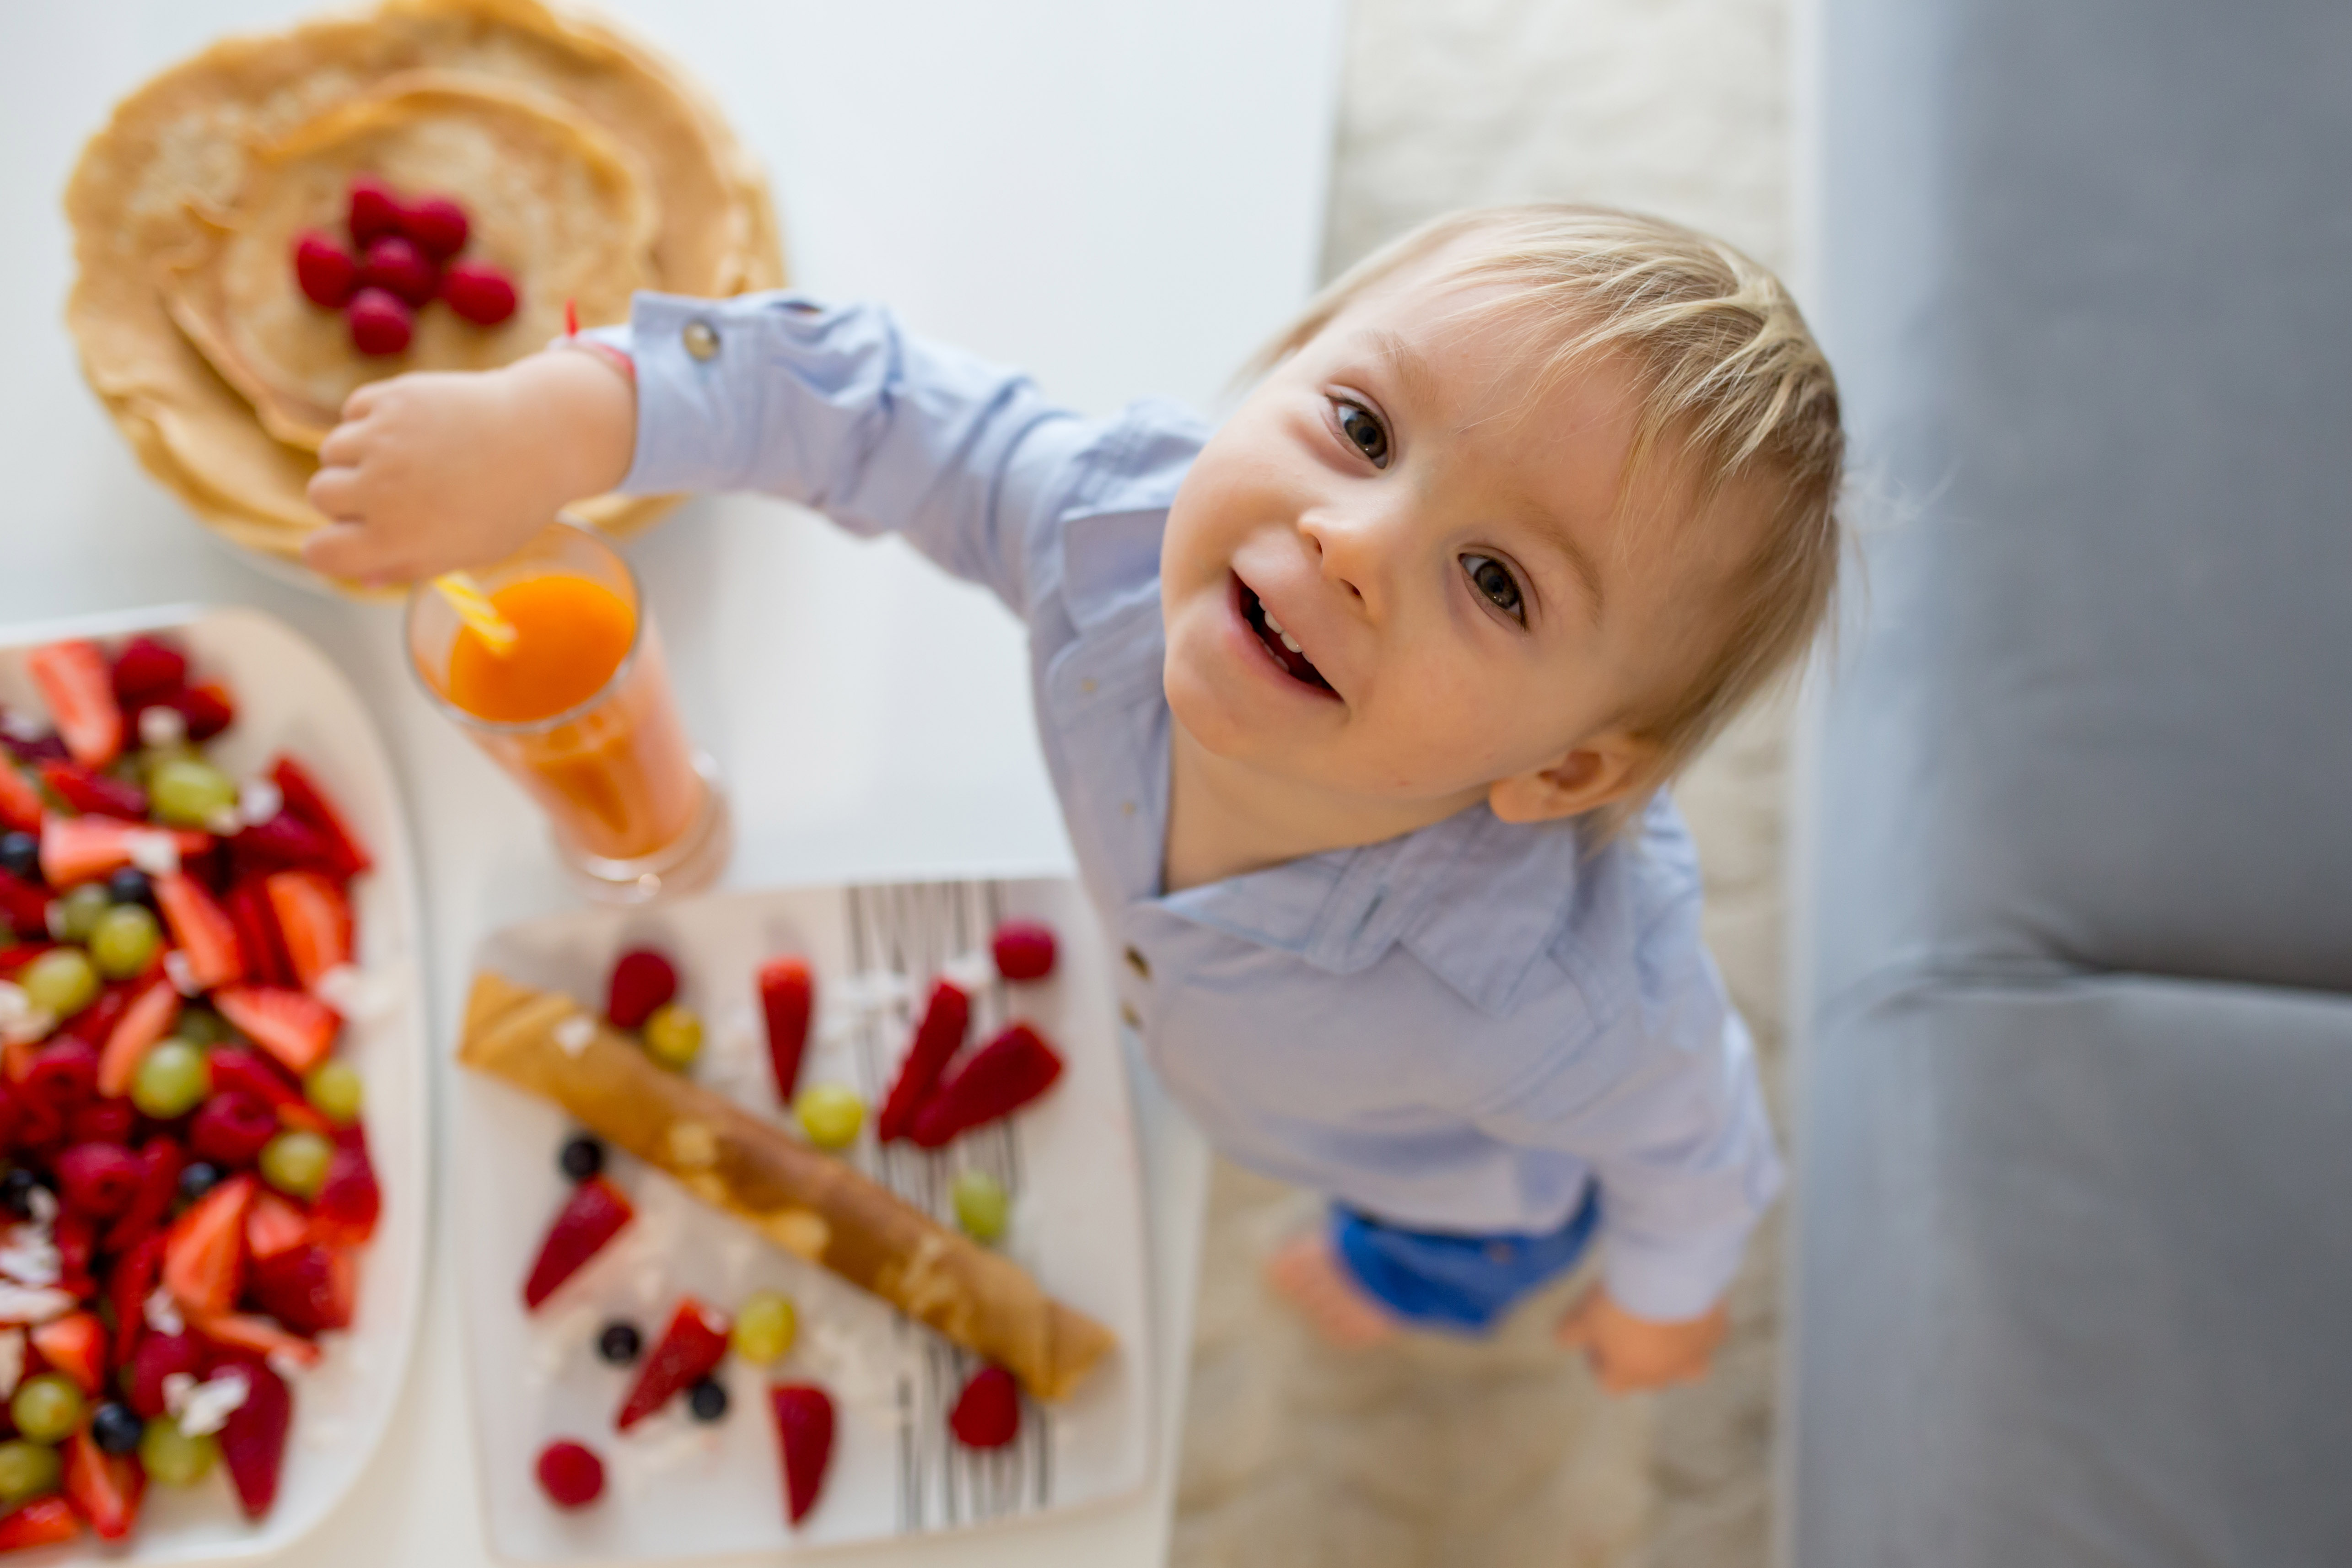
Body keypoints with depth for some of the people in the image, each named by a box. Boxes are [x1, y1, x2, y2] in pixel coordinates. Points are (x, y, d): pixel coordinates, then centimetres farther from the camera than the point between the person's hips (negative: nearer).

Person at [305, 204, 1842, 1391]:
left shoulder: (1549, 1008, -50)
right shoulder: (1117, 520, -41)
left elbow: (1687, 1129, -29)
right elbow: (883, 404, -26)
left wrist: (1669, 1288, -6)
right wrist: (558, 424, -39)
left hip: (1483, 1173, -2)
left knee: (1432, 1268, 34)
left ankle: (1402, 1287, 70)